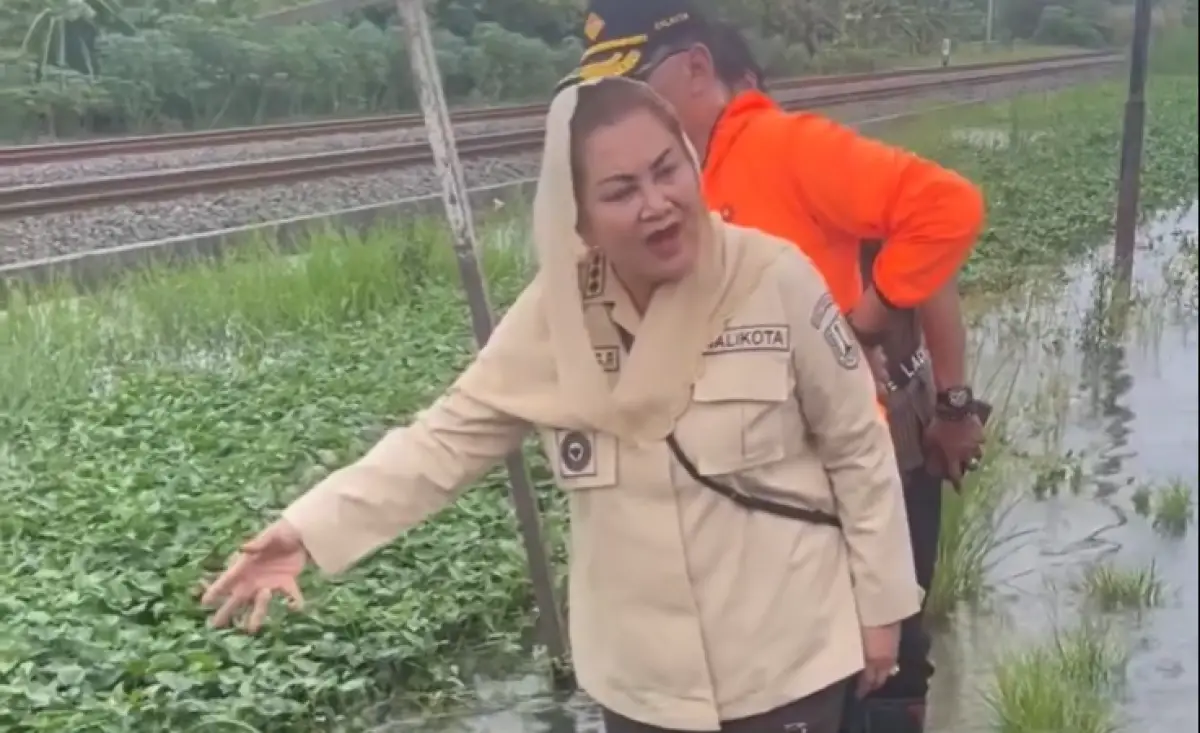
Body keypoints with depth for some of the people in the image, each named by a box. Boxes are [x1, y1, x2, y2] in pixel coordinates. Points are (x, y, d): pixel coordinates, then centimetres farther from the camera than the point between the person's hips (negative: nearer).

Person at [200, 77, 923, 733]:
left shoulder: (775, 279, -17)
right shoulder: (556, 313, -8)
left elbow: (858, 448, -7)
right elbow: (449, 438, -4)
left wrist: (879, 603, -1)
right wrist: (311, 529, -15)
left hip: (789, 664, -3)